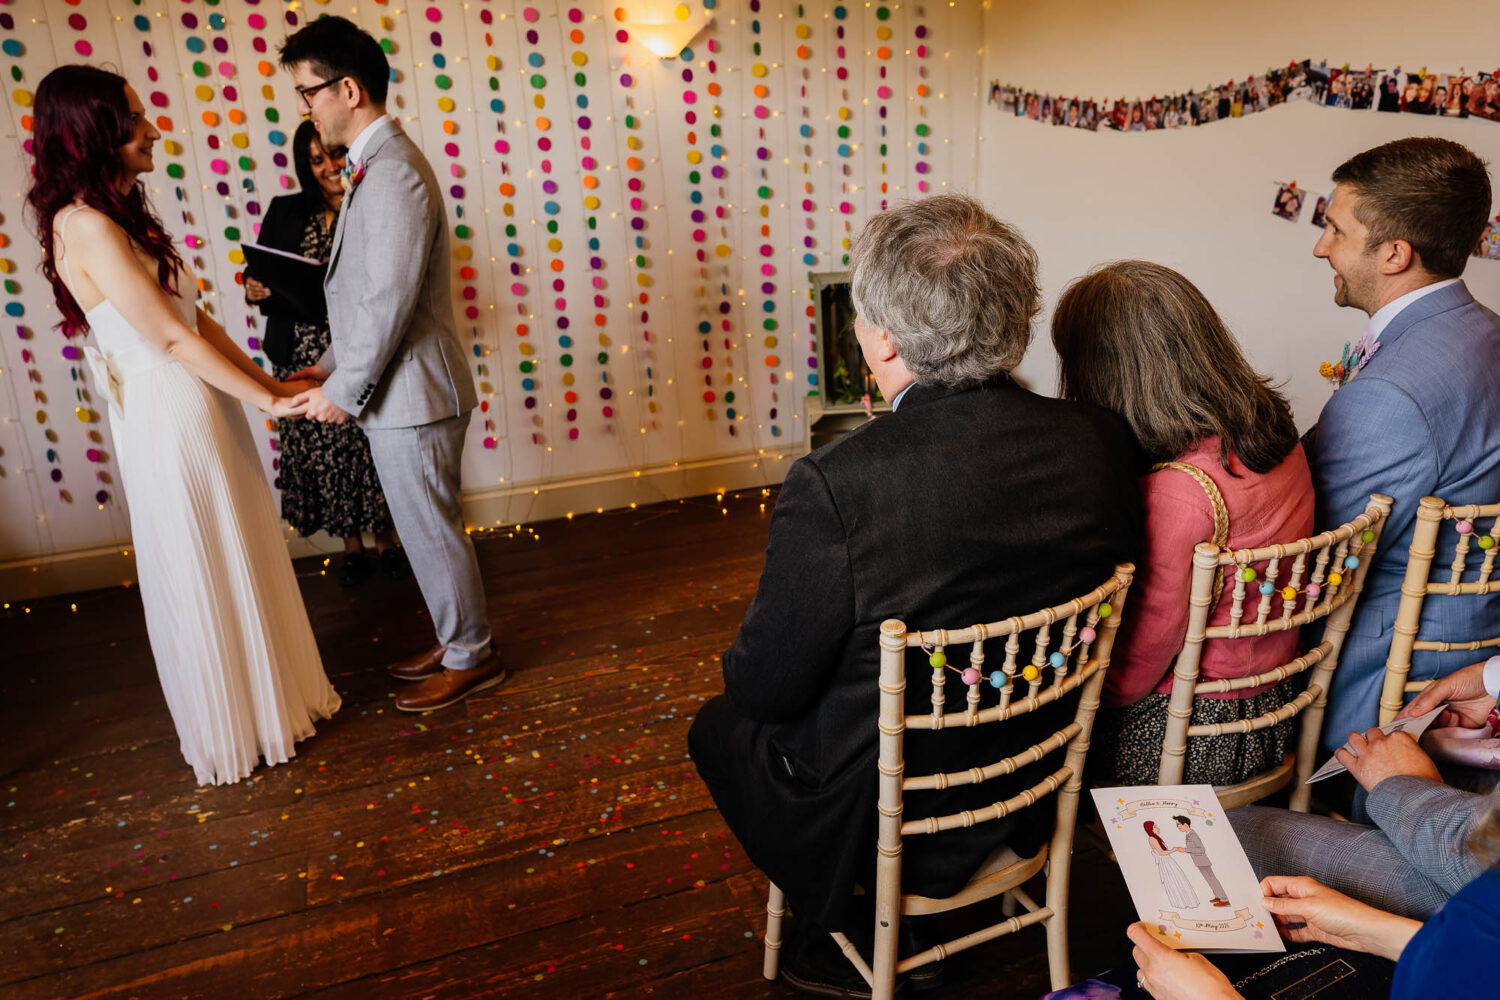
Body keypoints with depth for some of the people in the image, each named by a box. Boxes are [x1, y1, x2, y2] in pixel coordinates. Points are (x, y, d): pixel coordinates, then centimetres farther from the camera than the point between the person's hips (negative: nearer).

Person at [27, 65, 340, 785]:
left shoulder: (122, 214, 12)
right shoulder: (85, 225, -18)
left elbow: (196, 317, 11)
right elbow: (170, 336, -19)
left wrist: (268, 383, 8)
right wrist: (267, 399, -14)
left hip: (202, 407, 9)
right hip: (167, 420, -9)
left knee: (243, 559, 19)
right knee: (205, 574, 5)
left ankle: (273, 693, 36)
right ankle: (232, 733, 24)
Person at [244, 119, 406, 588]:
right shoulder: (285, 212, 9)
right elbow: (258, 276, 10)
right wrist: (254, 290, -11)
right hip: (304, 357, 3)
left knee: (372, 445, 4)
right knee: (321, 450, 8)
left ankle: (385, 539, 24)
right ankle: (350, 545, 25)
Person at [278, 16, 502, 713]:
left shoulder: (392, 170, -18)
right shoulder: (375, 165, 15)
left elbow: (390, 299, -23)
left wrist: (345, 390, -15)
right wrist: (331, 365, 13)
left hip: (411, 395, -10)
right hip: (400, 393, 10)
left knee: (432, 532, 3)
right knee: (429, 529, 18)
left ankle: (471, 659, 19)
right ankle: (457, 640, 33)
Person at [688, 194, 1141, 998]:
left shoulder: (835, 486, -32)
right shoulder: (1100, 442, -14)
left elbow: (767, 684, -19)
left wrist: (748, 668, 4)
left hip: (884, 824, -6)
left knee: (718, 725, 24)